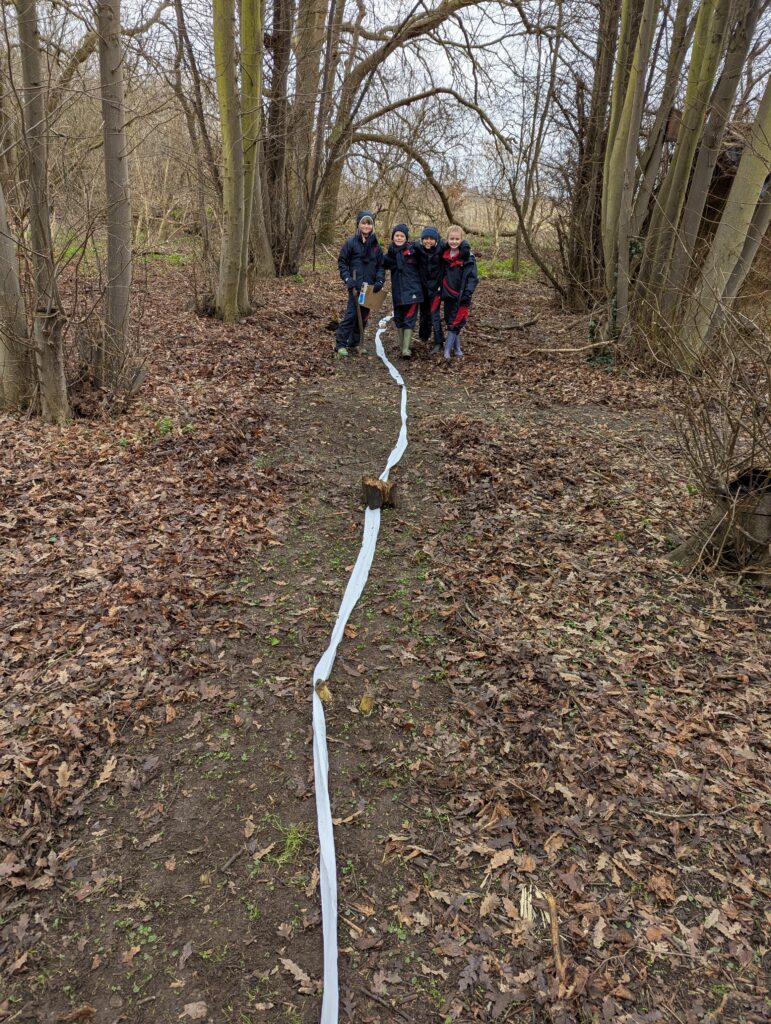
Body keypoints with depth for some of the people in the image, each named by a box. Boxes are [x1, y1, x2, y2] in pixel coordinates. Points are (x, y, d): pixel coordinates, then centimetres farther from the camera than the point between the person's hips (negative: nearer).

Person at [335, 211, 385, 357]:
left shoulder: (376, 244, 10)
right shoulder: (351, 242, -3)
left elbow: (381, 265, 12)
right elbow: (342, 262, -2)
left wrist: (379, 281, -3)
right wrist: (347, 279, -13)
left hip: (370, 287, 5)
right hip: (355, 286, -5)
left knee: (364, 316, 9)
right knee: (351, 314, -12)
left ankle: (354, 344, 21)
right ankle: (340, 345, -6)